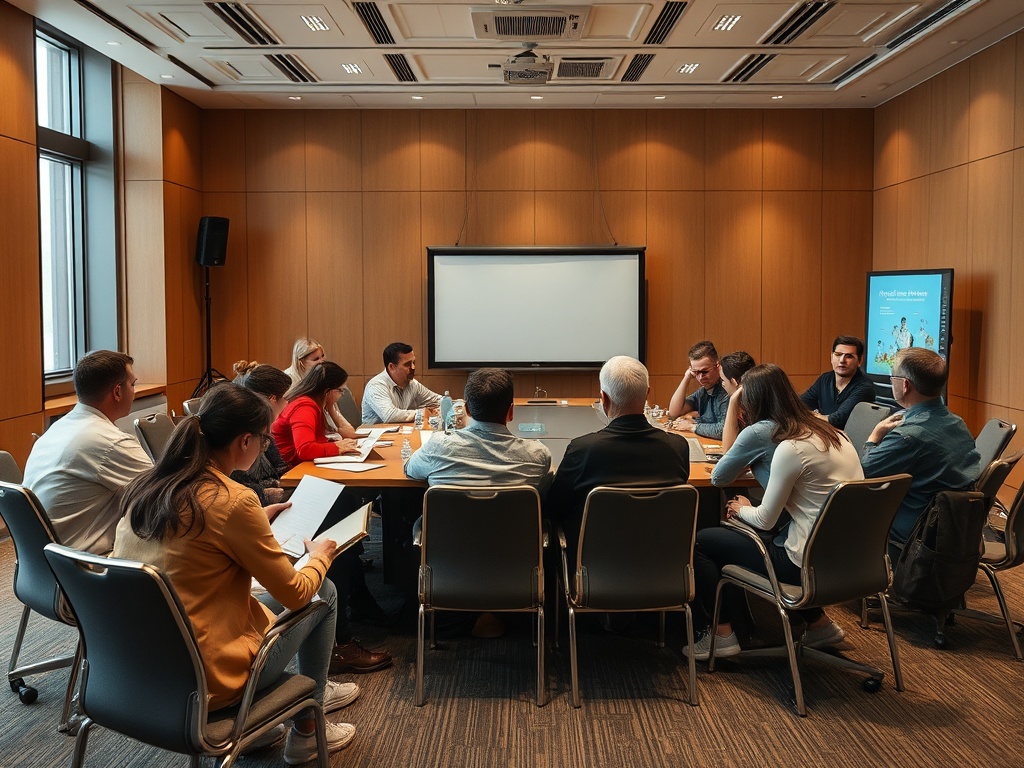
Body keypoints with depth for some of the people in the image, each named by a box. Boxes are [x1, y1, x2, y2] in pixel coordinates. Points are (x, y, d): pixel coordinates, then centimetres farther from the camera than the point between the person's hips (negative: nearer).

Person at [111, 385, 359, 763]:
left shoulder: (146, 484, -2)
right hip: (204, 678, -7)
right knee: (324, 593, 14)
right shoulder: (233, 501, -25)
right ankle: (307, 732, 28)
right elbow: (295, 593, -13)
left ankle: (313, 689, 43)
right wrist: (320, 557, 7)